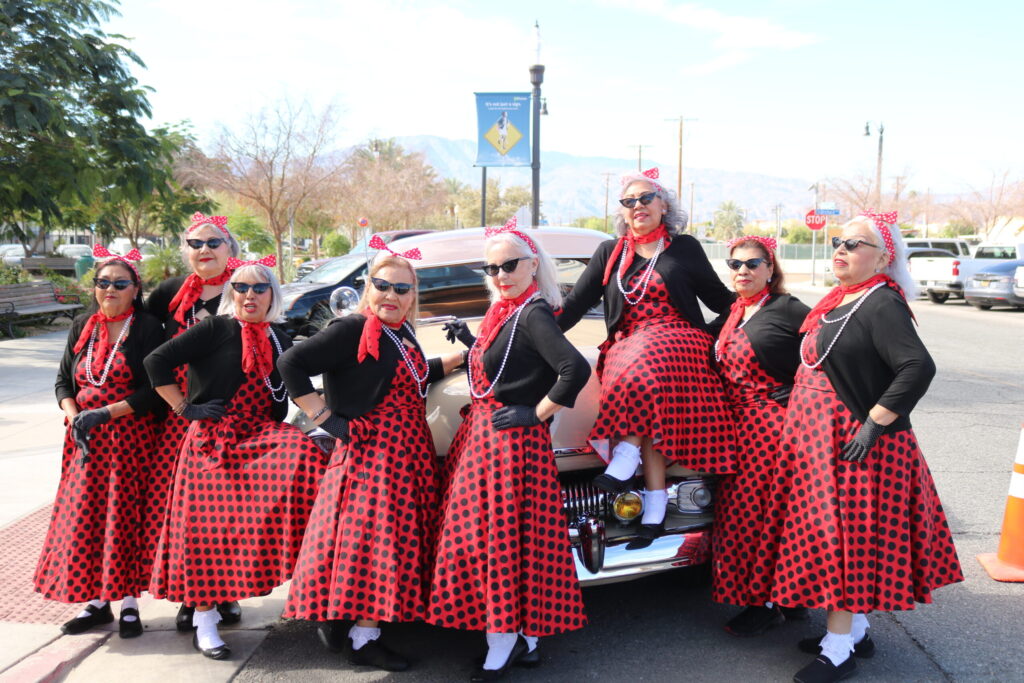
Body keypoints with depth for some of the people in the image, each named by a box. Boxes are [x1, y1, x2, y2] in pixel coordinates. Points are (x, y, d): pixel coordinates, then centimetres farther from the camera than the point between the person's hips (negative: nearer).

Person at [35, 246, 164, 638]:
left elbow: (155, 389, -10)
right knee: (83, 518, 4)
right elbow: (64, 381, 12)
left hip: (131, 439, -4)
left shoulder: (148, 329, -4)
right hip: (86, 440, 4)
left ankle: (129, 604, 13)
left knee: (125, 518, -1)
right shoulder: (82, 327, 11)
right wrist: (74, 418, -7)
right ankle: (96, 602, 18)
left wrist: (104, 413, -17)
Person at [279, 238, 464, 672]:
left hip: (410, 453, 8)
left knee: (398, 540, 10)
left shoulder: (401, 333, 12)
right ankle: (362, 639, 9)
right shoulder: (352, 330, -13)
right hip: (370, 453, -8)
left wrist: (461, 356, 19)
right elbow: (291, 364, -17)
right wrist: (325, 418, -16)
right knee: (372, 540, -5)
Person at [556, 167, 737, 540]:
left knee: (646, 368, -35)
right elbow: (576, 303, 10)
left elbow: (720, 299, 14)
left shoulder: (685, 247, 9)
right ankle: (655, 500, -19)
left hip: (677, 344, -2)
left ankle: (625, 460, -30)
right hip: (626, 348, 2)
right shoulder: (610, 253, 14)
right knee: (651, 412, -23)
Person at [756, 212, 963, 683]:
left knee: (843, 541, -3)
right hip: (822, 439, 9)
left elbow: (919, 366, -28)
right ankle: (855, 632, 30)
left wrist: (874, 423, -25)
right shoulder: (841, 301, 12)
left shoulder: (881, 305, -16)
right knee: (836, 538, 16)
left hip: (853, 446, -9)